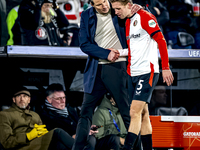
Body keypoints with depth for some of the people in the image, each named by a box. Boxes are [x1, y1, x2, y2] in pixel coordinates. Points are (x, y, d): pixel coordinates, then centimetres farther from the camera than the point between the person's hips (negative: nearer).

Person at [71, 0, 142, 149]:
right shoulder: (87, 16, 5)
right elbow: (84, 44, 0)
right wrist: (106, 54, -12)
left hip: (117, 67, -2)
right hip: (95, 70, 3)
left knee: (127, 112, -2)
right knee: (86, 112, 4)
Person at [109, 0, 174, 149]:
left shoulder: (145, 17, -10)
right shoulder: (128, 21, 16)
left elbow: (161, 40, -13)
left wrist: (166, 68, -15)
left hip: (147, 72, -8)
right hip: (133, 74, 8)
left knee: (135, 112, -15)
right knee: (143, 114, 8)